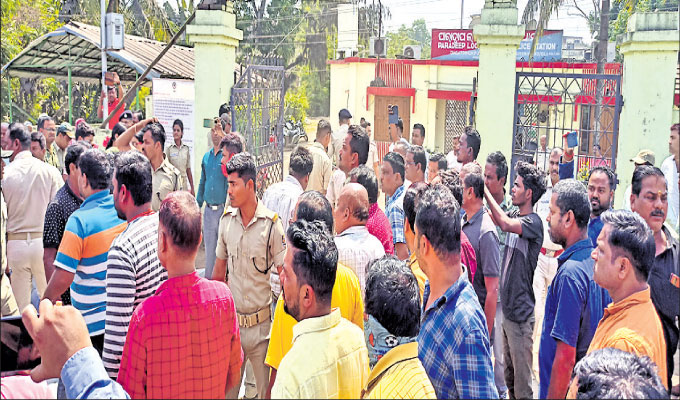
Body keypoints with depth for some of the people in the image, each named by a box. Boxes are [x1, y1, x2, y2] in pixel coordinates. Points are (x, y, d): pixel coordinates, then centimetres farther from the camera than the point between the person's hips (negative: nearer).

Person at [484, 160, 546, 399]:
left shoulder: (533, 222, -17)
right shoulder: (517, 221, 10)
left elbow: (504, 223, -32)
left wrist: (484, 189, -26)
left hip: (521, 312, -8)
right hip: (507, 307, 8)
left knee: (522, 377, 1)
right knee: (509, 371, 20)